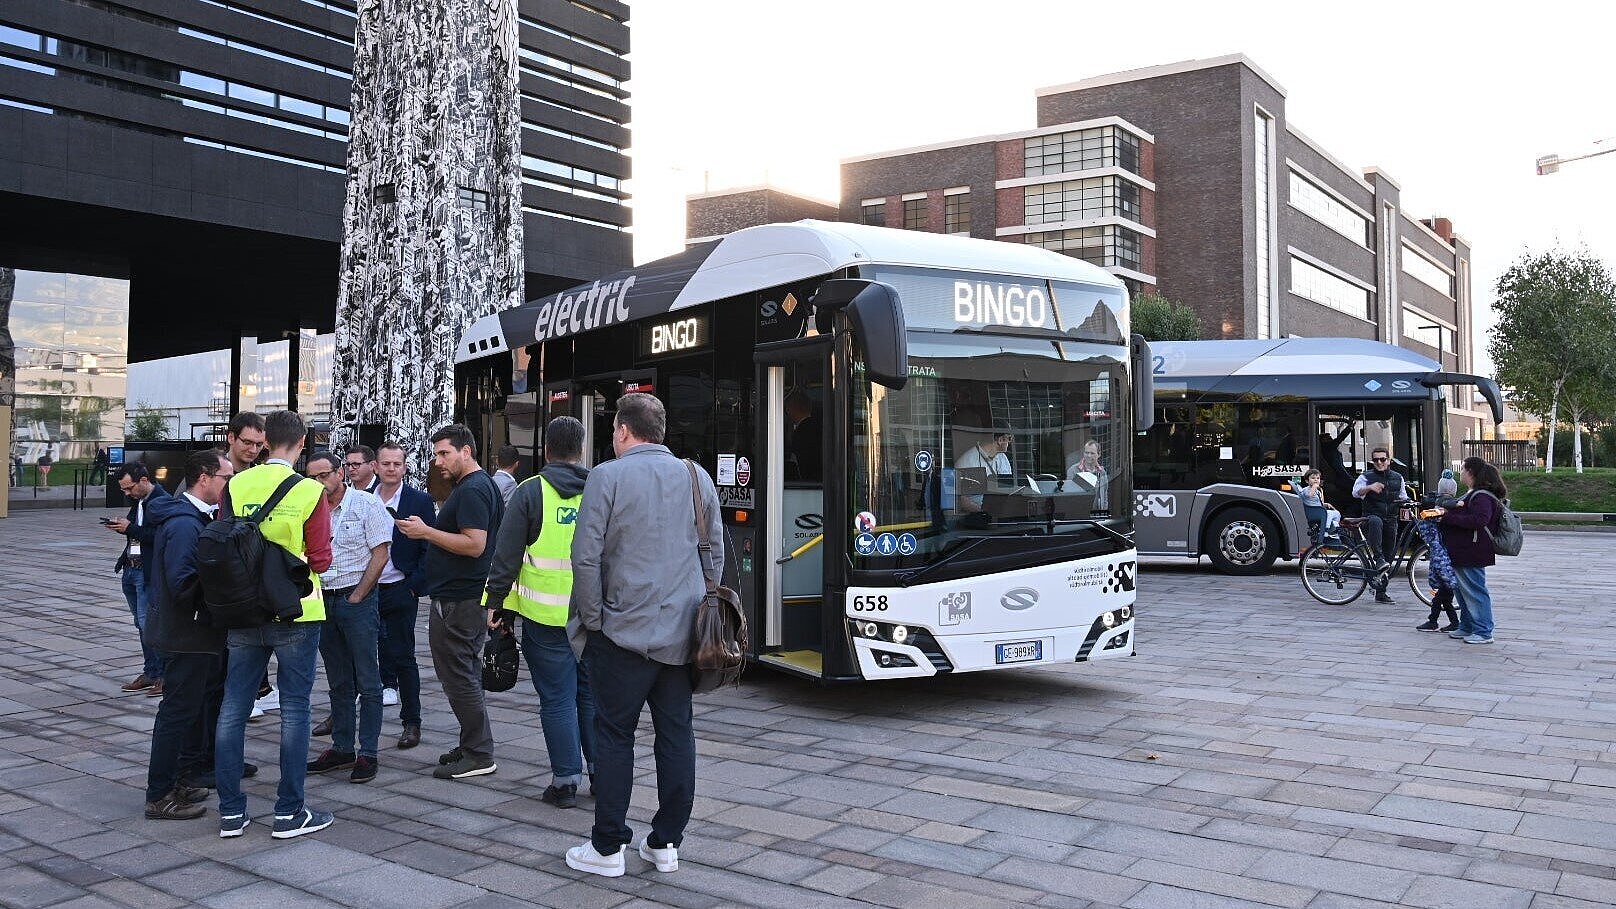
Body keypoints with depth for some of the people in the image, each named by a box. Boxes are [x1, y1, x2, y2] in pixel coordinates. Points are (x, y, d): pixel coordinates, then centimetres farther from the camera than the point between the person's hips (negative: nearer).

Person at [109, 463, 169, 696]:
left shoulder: (162, 501, -14)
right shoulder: (139, 501, 15)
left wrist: (130, 529, -19)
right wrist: (121, 527, 4)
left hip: (149, 571, -9)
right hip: (131, 569, 9)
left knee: (148, 623, -9)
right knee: (142, 624, 13)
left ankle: (163, 675, 0)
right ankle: (151, 673, 20)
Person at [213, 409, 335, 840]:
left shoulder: (235, 487, -2)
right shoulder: (310, 492, -12)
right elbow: (320, 561, -11)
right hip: (296, 614, -3)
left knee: (233, 710, 12)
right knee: (294, 711, 5)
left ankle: (231, 812, 18)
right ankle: (290, 812, 10)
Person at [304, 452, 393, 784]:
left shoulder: (367, 504, -6)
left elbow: (380, 554, -10)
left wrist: (356, 597, -11)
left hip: (357, 600, -6)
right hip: (324, 603, 6)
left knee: (367, 682, -2)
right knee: (338, 682, 13)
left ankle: (367, 753, 2)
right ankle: (342, 748, 21)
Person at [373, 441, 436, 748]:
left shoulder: (420, 501, -4)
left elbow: (430, 549, -5)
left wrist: (416, 585, -10)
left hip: (400, 591, -4)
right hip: (366, 589, 4)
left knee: (403, 657, 1)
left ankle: (411, 722, 10)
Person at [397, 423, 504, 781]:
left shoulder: (471, 491, -17)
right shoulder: (485, 485, 16)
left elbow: (475, 544, -25)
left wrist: (426, 532, -20)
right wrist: (429, 532, 15)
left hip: (456, 601, -11)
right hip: (472, 595, 11)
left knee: (458, 676, -5)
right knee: (468, 675, 16)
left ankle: (479, 755, 0)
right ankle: (474, 746, 24)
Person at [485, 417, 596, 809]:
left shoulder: (531, 492, -6)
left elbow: (506, 557, -6)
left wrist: (496, 604, 3)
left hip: (546, 616, -3)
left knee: (557, 699, 4)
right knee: (593, 694, 15)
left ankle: (566, 780, 9)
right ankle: (603, 773, 21)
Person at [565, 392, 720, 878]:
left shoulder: (608, 476, -7)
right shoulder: (696, 477, 7)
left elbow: (586, 555, -11)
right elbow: (715, 551, 13)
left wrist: (593, 617, -1)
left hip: (623, 632, -4)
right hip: (681, 633, 4)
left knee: (615, 736, 5)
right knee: (677, 736, 10)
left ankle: (607, 847, 12)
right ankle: (666, 843, 17)